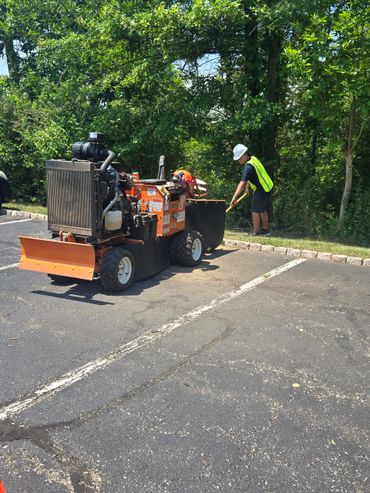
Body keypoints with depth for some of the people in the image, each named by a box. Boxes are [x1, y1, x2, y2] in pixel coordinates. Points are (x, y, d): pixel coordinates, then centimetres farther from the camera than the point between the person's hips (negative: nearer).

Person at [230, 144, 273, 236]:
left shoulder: (249, 167, -25)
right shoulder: (254, 159, 4)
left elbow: (242, 183, -33)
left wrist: (234, 197, -37)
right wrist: (247, 187, 19)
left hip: (261, 191, -10)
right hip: (267, 188, 10)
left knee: (255, 211, -2)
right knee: (263, 210, 20)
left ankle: (256, 232, 3)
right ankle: (266, 229, 31)